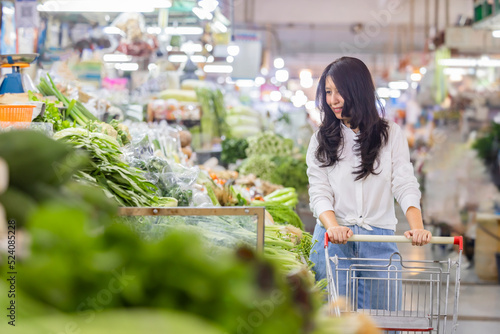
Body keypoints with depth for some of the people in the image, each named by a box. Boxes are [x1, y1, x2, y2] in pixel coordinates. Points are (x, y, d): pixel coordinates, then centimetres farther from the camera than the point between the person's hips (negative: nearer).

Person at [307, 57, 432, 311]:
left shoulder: (391, 134, 9)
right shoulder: (321, 140, 9)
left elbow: (405, 185, 0)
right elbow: (319, 192, 1)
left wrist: (417, 227, -18)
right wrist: (332, 226, -20)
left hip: (380, 242, 0)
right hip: (334, 241, 0)